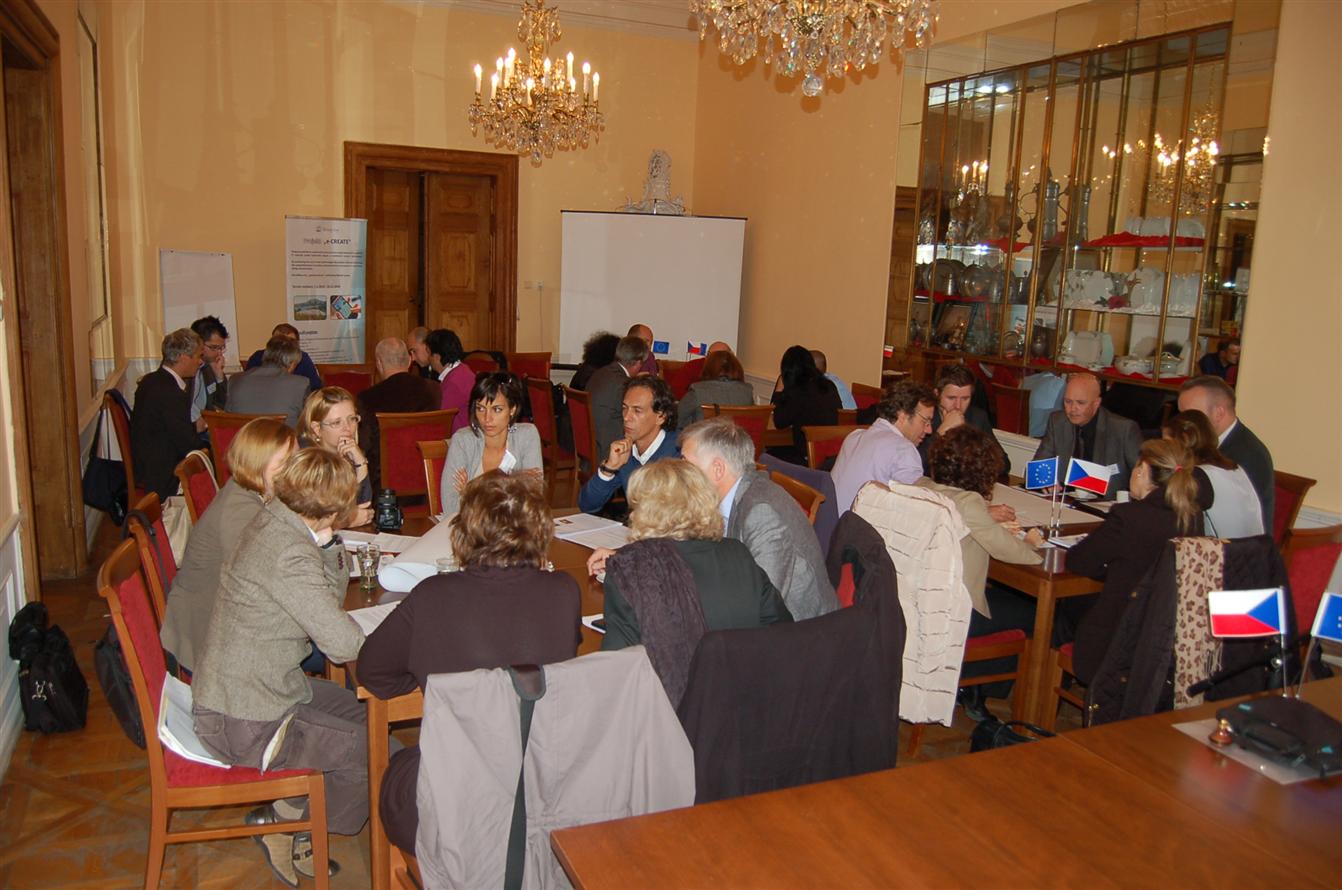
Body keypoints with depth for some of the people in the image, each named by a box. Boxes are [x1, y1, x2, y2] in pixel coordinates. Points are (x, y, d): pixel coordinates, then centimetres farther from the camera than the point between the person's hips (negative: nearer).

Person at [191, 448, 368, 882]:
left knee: (363, 713, 20)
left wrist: (326, 543, -4)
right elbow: (343, 643, -28)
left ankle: (290, 808, 25)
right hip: (245, 723, -10)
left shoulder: (273, 521, 0)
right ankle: (290, 823, 15)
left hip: (239, 690, 10)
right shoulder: (288, 553, -30)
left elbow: (332, 597, 12)